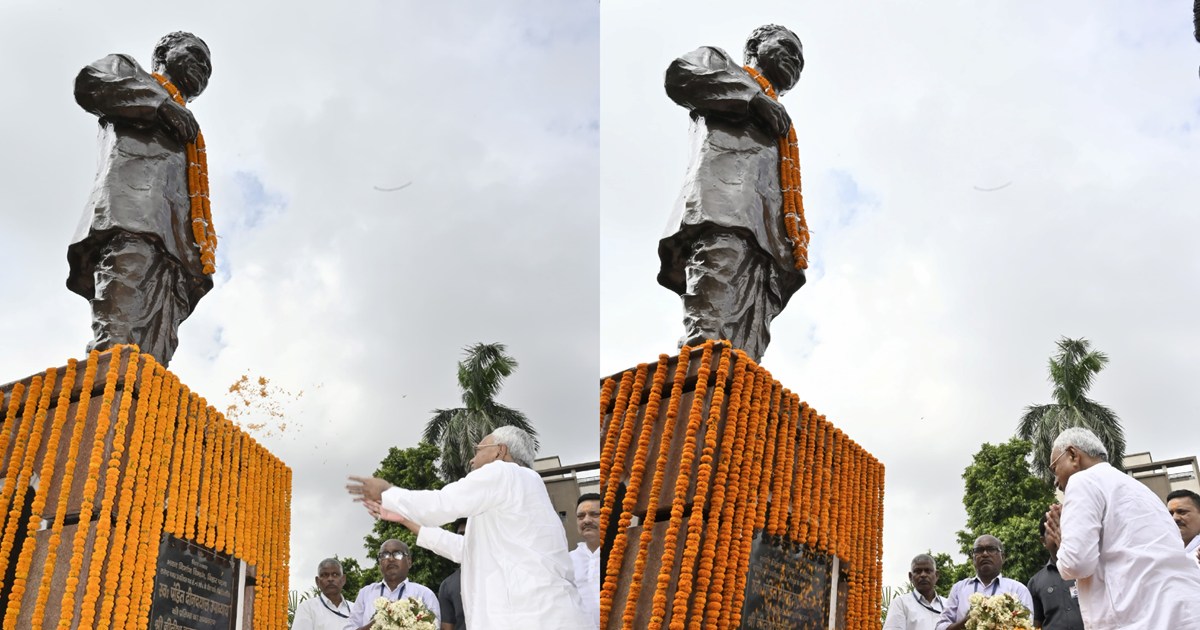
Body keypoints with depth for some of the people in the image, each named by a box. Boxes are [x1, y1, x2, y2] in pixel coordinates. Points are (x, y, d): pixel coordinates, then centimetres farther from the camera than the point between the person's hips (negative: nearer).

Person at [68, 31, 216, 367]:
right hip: (133, 186, -6)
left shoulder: (188, 134, 43)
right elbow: (89, 83, 6)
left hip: (174, 236, 6)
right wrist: (159, 102, -1)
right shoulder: (127, 69, 30)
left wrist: (201, 257, 15)